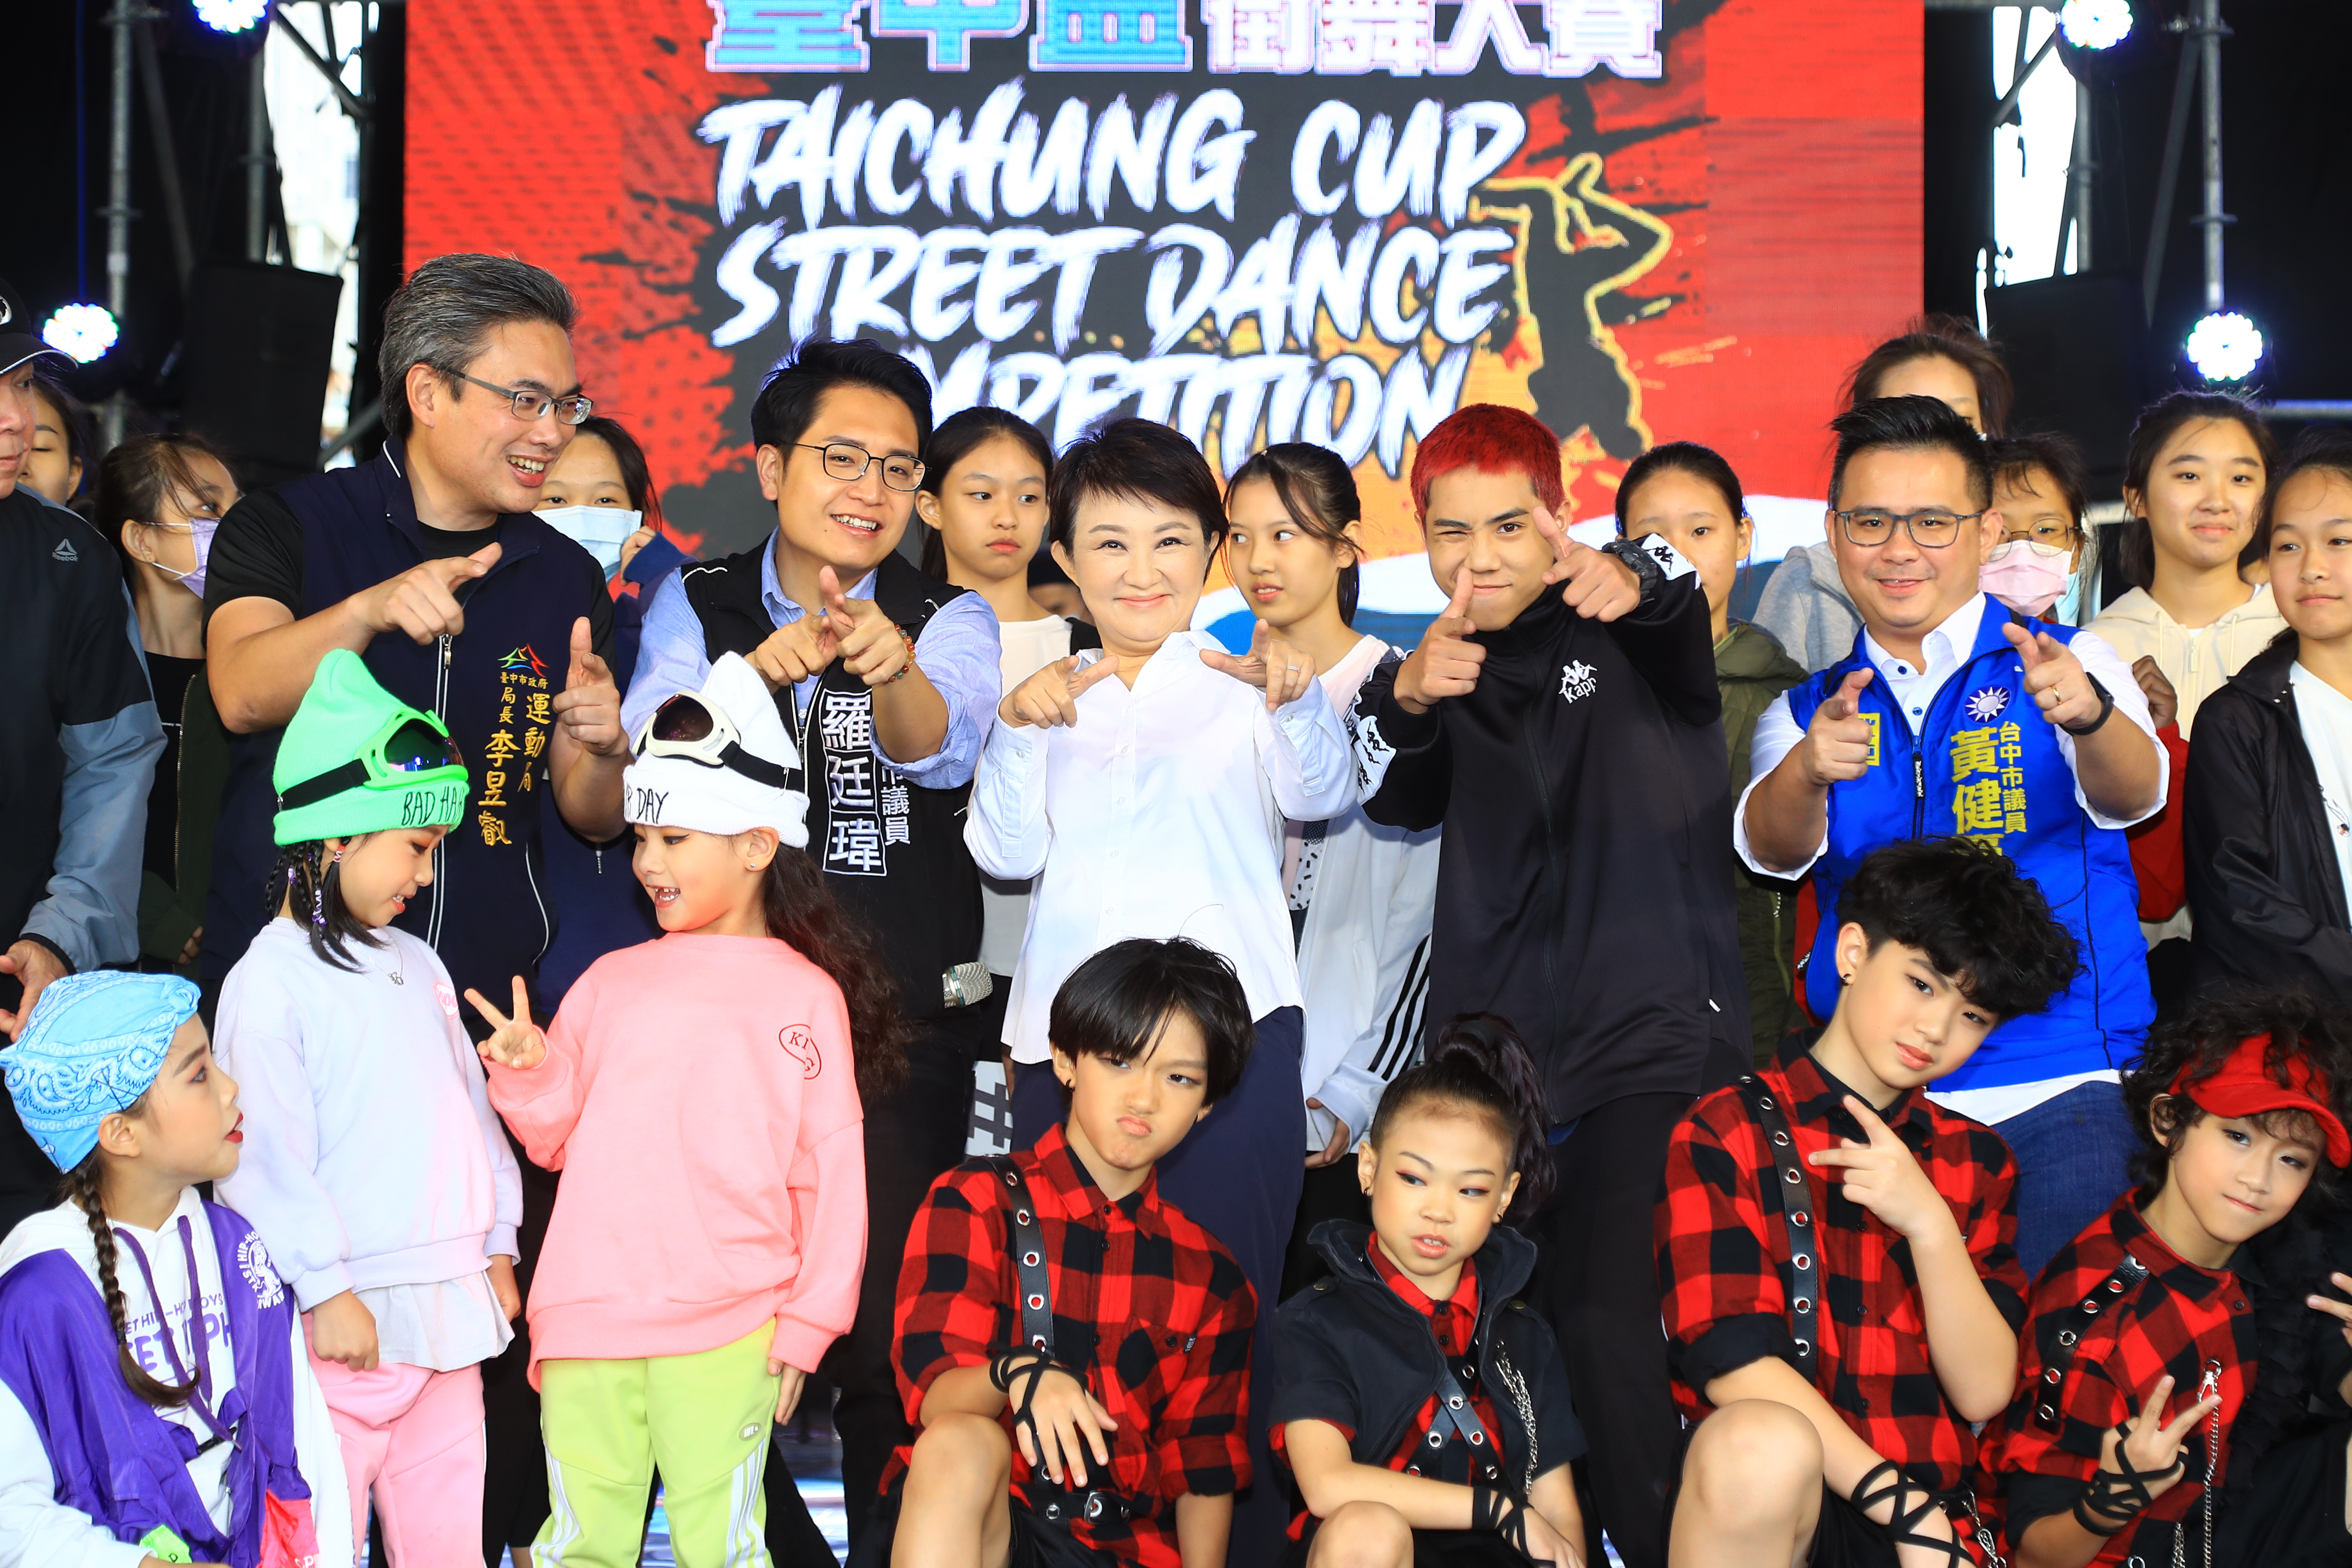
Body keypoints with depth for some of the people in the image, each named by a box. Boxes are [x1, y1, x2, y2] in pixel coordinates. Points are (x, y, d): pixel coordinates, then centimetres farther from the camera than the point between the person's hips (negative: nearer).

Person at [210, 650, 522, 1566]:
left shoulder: (415, 966, 17)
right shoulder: (270, 980, -8)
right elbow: (269, 1153, -13)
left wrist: (498, 1248, 19)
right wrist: (328, 1290, -15)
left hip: (447, 1309, 7)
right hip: (349, 1319, -7)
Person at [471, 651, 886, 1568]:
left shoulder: (803, 995, 4)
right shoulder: (611, 983, 14)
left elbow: (831, 1174, 2)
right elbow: (559, 1139, 17)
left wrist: (807, 1324, -1)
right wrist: (529, 1072, -3)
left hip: (726, 1335, -3)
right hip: (587, 1320, 4)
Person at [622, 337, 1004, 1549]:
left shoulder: (948, 621, 2)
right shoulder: (700, 605, 5)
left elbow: (942, 747, -20)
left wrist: (892, 670, -43)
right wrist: (761, 670, -33)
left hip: (908, 1025, -1)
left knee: (886, 1324, -2)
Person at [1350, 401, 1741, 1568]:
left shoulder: (1630, 631, 3)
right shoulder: (1446, 673, 15)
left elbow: (1681, 607, -21)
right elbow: (1394, 797, -4)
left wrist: (1635, 580, -45)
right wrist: (1406, 699, -26)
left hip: (1655, 1042, -4)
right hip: (1497, 1062, 5)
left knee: (1608, 1318, -20)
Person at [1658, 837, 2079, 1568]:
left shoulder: (1976, 1161, 19)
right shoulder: (1727, 1131, 4)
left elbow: (1983, 1391, 8)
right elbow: (1734, 1362, -7)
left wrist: (1929, 1222, -8)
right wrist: (1908, 1509, -12)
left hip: (1928, 1508, 1)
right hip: (1764, 1506, -1)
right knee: (1760, 1443, -36)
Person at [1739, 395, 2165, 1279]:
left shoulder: (2071, 666, 5)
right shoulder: (1809, 710, 12)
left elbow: (2130, 796, -15)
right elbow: (1775, 849, -8)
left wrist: (2087, 715, -38)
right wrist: (1809, 772, -31)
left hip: (2059, 1094, -2)